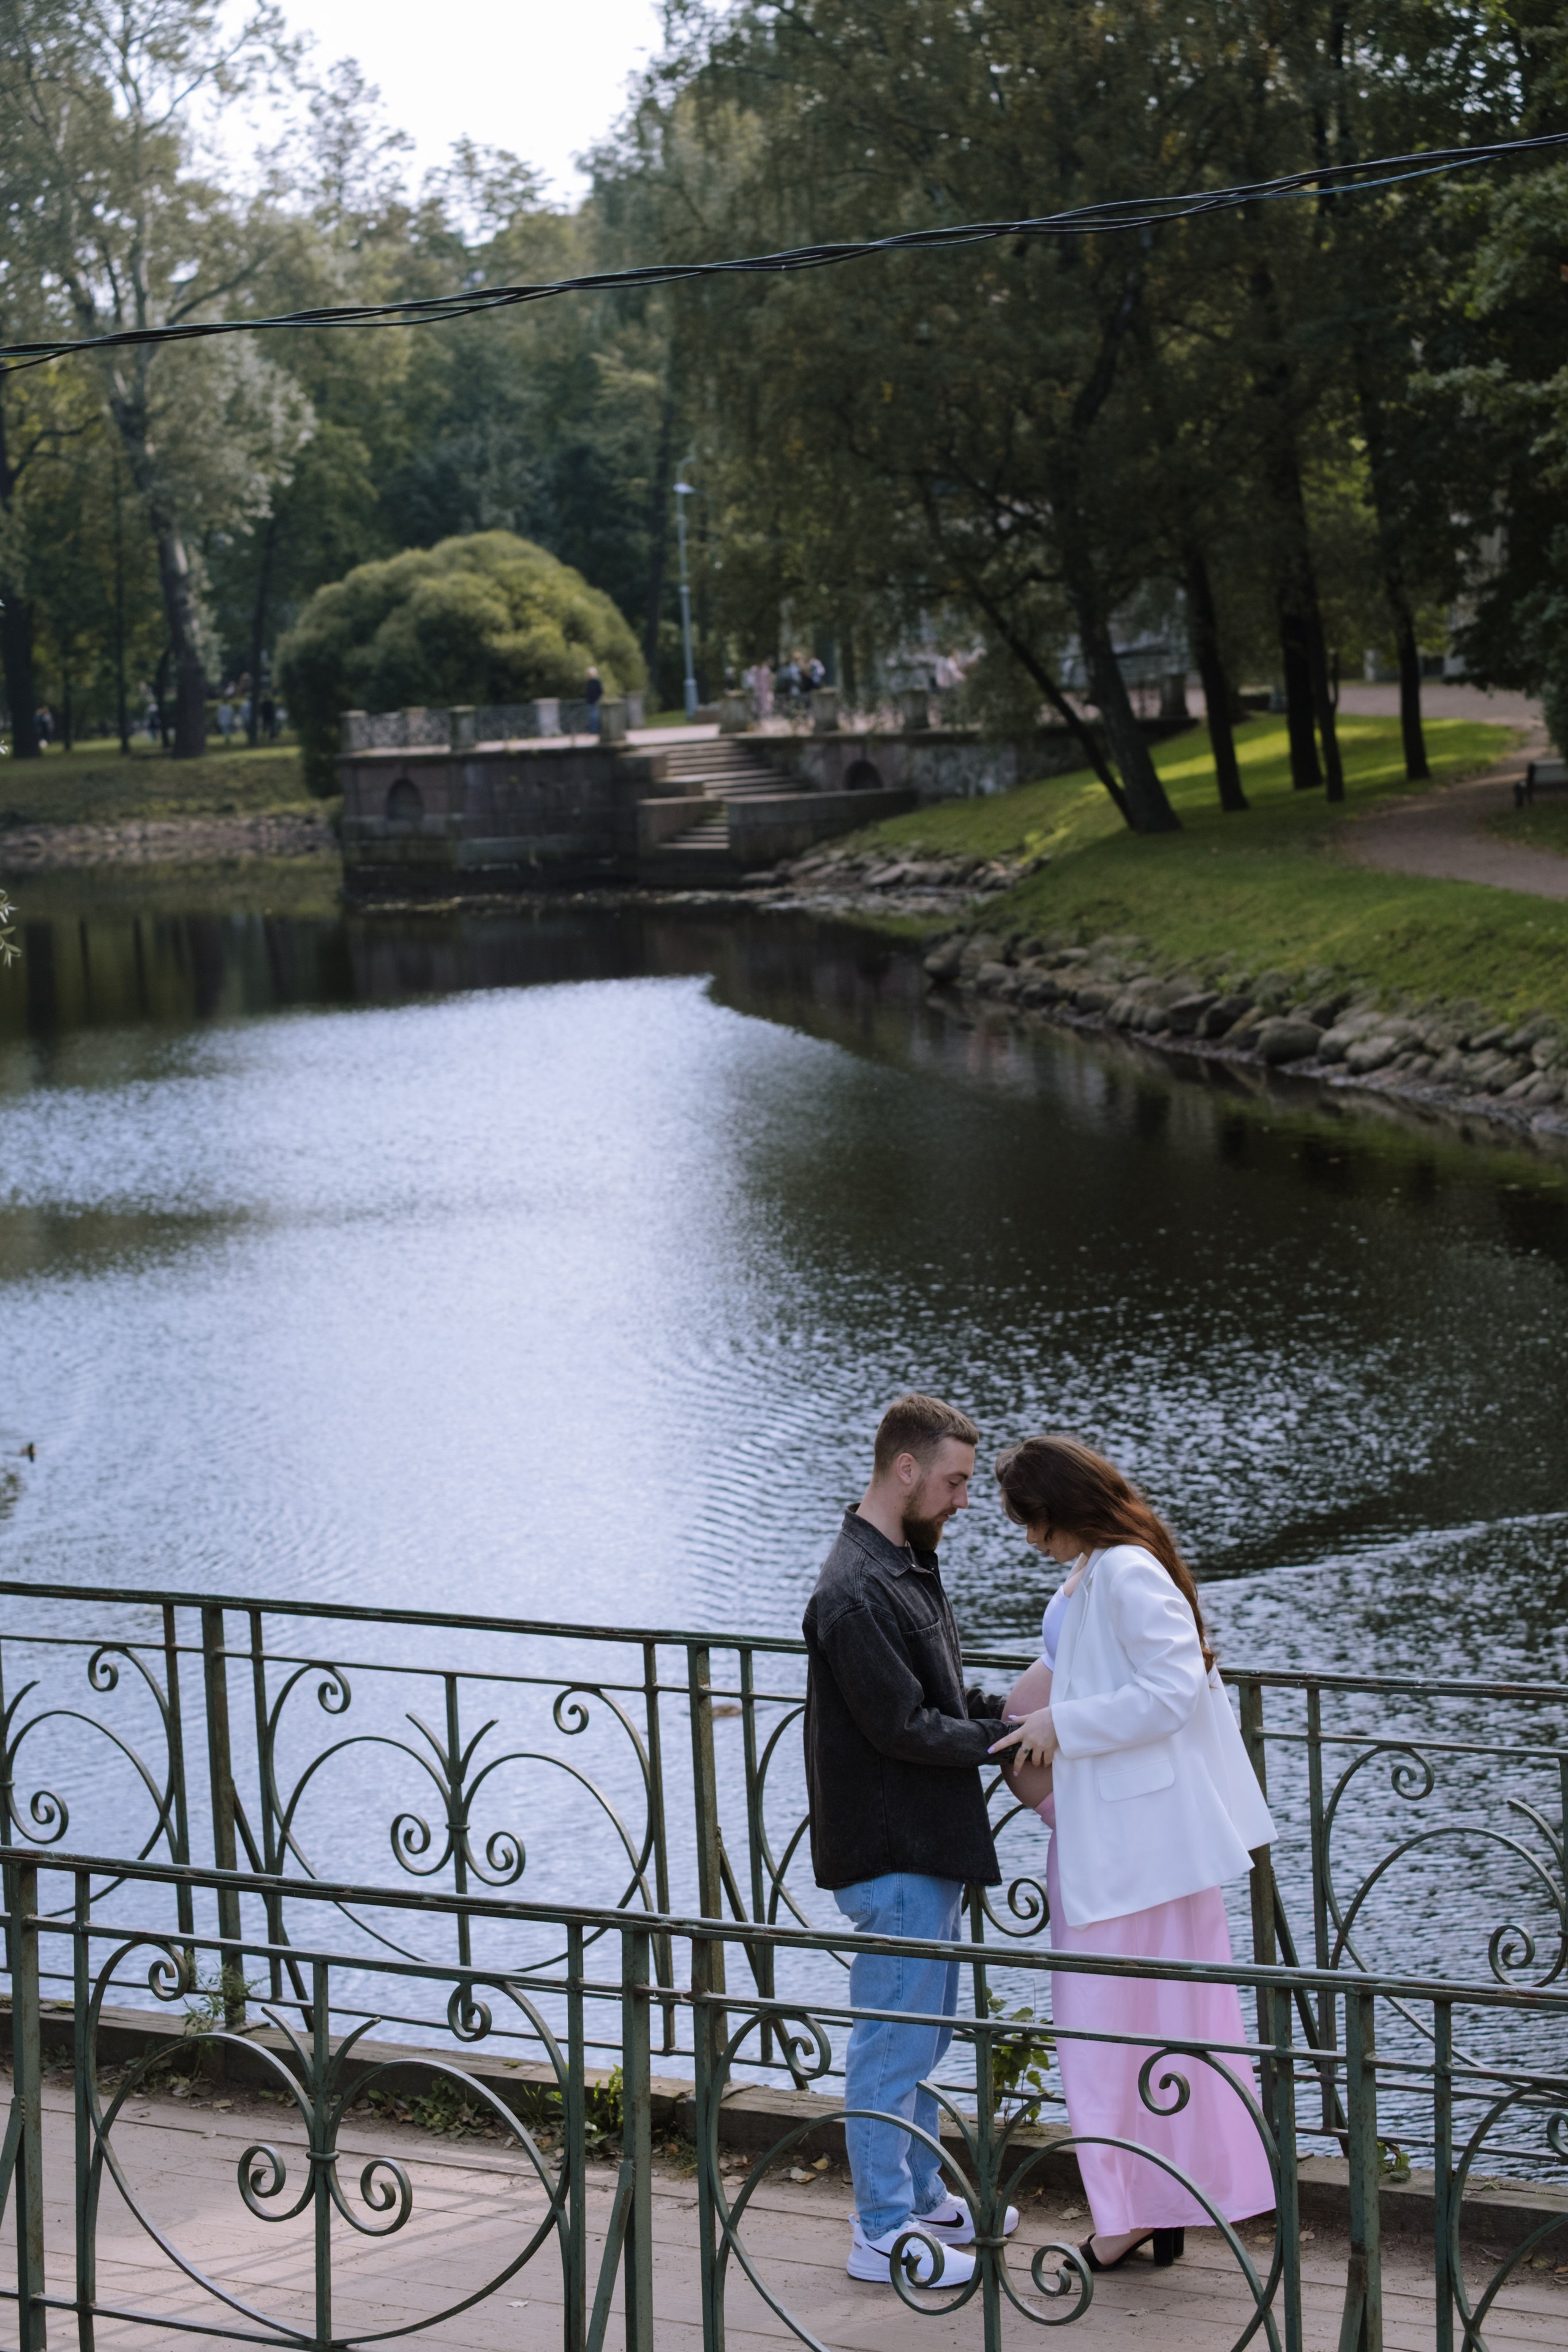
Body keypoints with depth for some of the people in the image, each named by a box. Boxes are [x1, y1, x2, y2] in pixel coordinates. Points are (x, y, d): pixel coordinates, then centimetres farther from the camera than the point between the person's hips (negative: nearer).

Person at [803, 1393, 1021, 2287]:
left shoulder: (910, 1566, 12)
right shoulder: (855, 1593, -21)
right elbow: (902, 1728, -23)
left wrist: (1012, 1713, 2)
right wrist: (1010, 1737, -14)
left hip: (932, 1845, 10)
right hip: (892, 1851, -10)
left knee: (923, 2032, 20)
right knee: (895, 2039, -2)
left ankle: (920, 2195, 32)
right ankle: (884, 2233, 7)